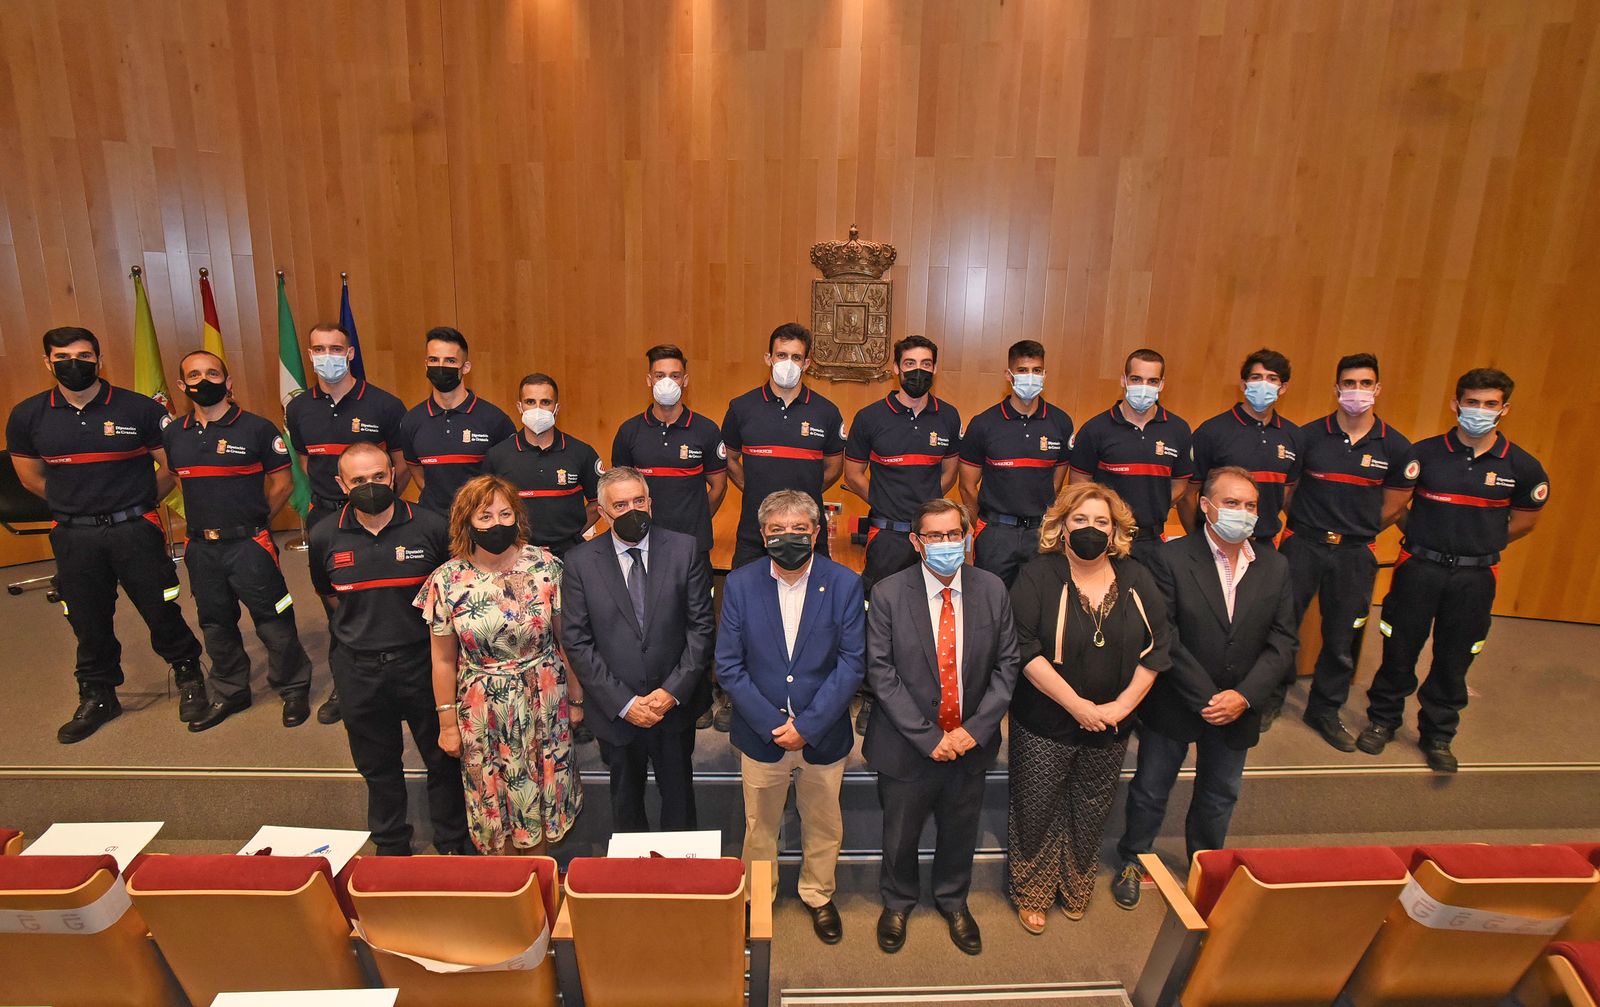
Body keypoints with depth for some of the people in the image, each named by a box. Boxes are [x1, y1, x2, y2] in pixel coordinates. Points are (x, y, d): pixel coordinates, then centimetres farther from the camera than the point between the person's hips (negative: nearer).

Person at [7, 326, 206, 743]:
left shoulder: (140, 409, -8)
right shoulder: (27, 416, 3)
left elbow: (171, 466, 0)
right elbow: (31, 477, 15)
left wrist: (138, 505, 7)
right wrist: (75, 505, 12)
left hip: (134, 529, -3)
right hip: (73, 537, 3)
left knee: (160, 611, 3)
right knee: (88, 621, 13)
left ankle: (189, 676, 24)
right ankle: (97, 697, 30)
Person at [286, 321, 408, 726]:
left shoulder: (384, 405, -8)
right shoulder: (299, 410, 6)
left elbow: (402, 465, -1)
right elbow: (306, 462, 20)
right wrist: (326, 498, 12)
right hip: (323, 518, 4)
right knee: (335, 606, 14)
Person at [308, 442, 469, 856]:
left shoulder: (430, 527, -11)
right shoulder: (325, 537, -2)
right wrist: (358, 627, 14)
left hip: (422, 662, -2)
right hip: (358, 670, 2)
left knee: (443, 759, 11)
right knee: (378, 767, 18)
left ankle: (453, 844, 31)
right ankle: (390, 847, 39)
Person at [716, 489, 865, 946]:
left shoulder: (844, 584, -10)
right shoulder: (740, 584, -9)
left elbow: (851, 664, -10)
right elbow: (728, 665, -8)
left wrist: (807, 725, -16)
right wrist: (772, 725, -15)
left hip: (823, 734, 0)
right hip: (760, 734, 0)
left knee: (823, 825, 19)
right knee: (759, 826, 18)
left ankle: (819, 895, 46)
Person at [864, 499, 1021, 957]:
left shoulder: (992, 590, -7)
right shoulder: (888, 594, -15)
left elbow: (1006, 664, -2)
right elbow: (881, 673, -14)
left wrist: (975, 729, -12)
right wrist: (928, 737, -17)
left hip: (971, 743, 2)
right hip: (907, 747, -2)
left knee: (960, 833, 23)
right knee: (900, 836, 18)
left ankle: (953, 901, 53)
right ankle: (897, 903, 49)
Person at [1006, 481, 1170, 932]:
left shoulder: (1137, 580, 0)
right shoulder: (1039, 575, -12)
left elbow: (1157, 646, 0)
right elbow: (1026, 649, -18)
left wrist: (1121, 705, -9)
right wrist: (1076, 705, -19)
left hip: (1111, 727, 4)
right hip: (1045, 725, -3)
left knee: (1092, 811, 19)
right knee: (1037, 810, 10)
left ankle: (1075, 890, 42)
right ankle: (1031, 893, 33)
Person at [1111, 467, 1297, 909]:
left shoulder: (1274, 567, -2)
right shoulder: (1173, 557, -16)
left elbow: (1284, 642, -2)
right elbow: (1164, 638, -17)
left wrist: (1243, 696, -14)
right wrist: (1205, 698, -18)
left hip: (1237, 709, 4)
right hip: (1175, 705, -4)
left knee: (1220, 795, 22)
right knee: (1151, 789, 14)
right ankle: (1133, 862, 38)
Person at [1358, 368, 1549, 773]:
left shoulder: (1522, 467, -2)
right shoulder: (1425, 453, -7)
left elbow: (1522, 523, 12)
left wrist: (1479, 546, 11)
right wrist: (1426, 539, 4)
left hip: (1474, 576, 1)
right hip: (1419, 568, -1)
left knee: (1454, 659, 11)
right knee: (1400, 648, 7)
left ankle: (1438, 735, 28)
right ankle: (1382, 720, 25)